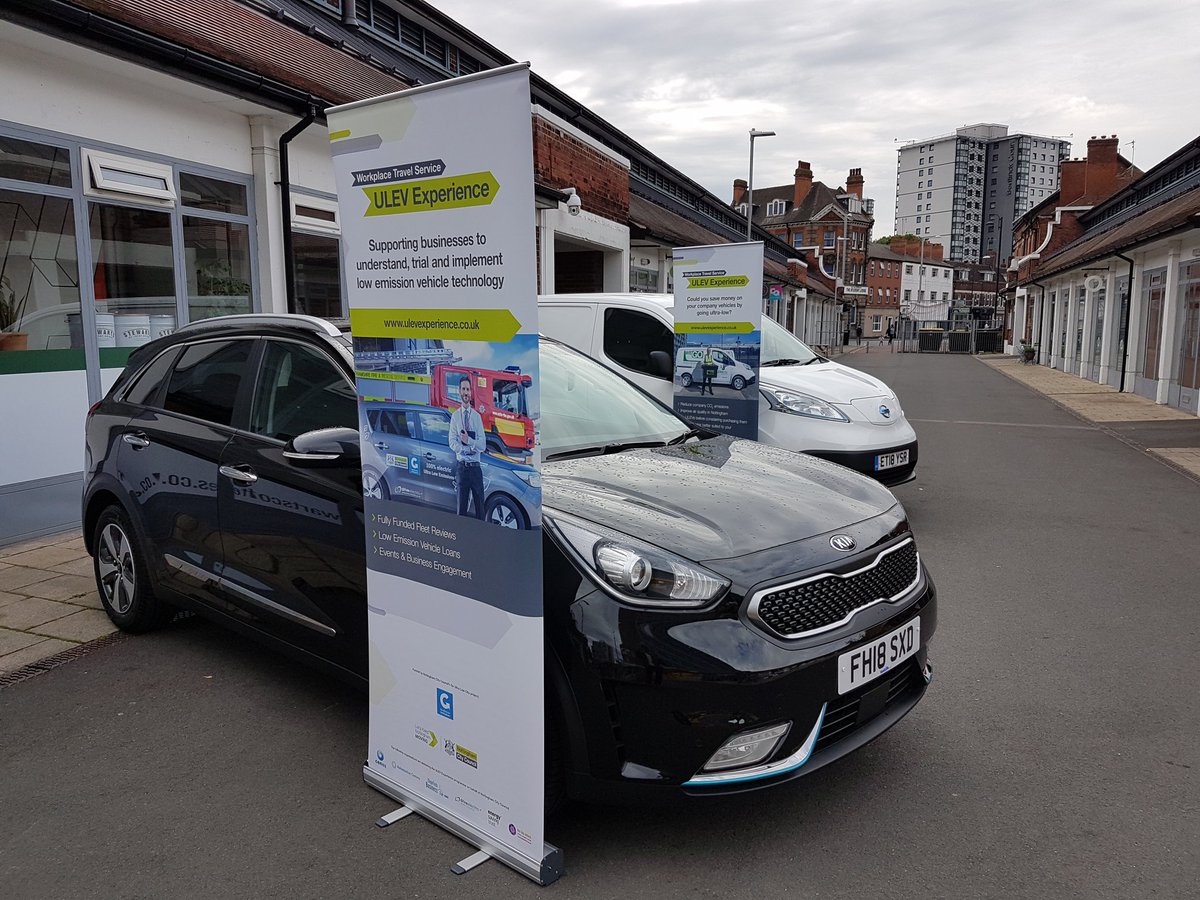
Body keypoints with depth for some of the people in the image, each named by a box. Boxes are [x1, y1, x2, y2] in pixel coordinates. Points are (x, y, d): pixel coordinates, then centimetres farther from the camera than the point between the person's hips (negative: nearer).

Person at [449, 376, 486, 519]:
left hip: (475, 467, 1)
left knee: (480, 506, 3)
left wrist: (469, 440, -18)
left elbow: (483, 444, -2)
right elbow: (452, 442, -6)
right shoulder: (455, 416, 4)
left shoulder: (477, 416, 6)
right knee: (462, 507, 3)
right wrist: (469, 449, -17)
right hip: (462, 467, -1)